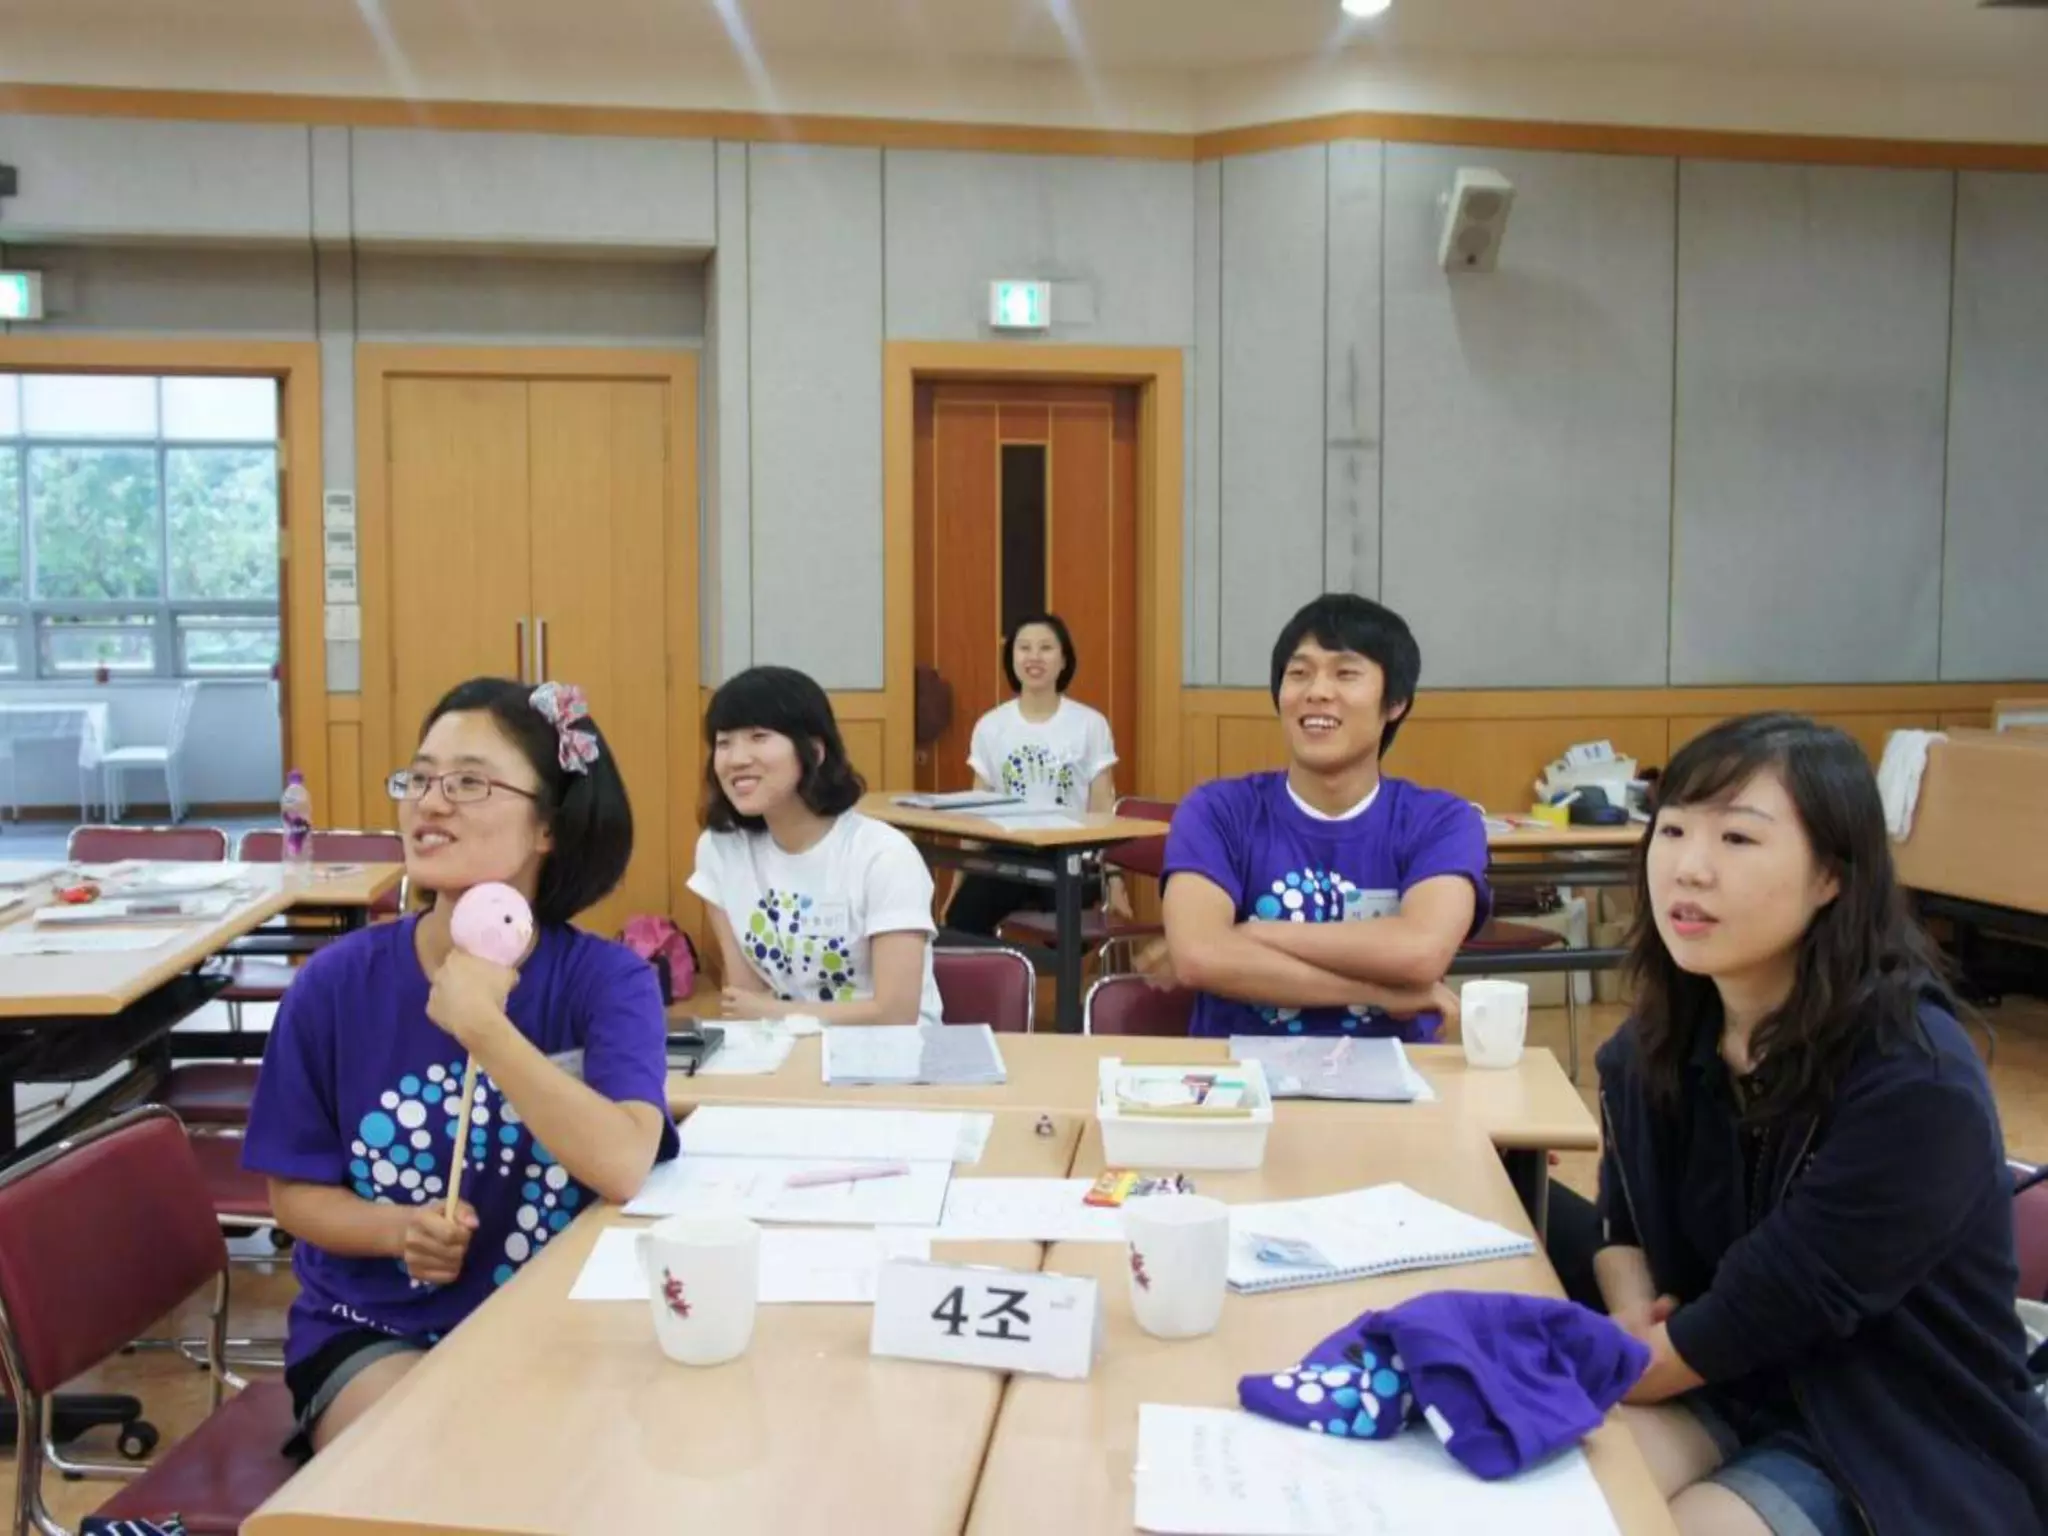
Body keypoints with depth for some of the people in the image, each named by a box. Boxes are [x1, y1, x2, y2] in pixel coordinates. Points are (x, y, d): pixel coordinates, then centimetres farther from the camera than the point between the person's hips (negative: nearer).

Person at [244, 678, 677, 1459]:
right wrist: (399, 1229, -18)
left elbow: (624, 1166, -28)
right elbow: (295, 1192, 3)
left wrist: (480, 1024, -30)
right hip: (372, 1332, 1)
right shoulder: (337, 982, -7)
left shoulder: (609, 980, -11)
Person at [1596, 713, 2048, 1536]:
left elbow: (1761, 1312, -23)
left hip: (1903, 1455, -5)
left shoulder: (1914, 1085, -25)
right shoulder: (1655, 1044, -4)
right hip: (1723, 1391, 5)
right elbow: (1623, 1224, 10)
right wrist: (1634, 1328, -12)